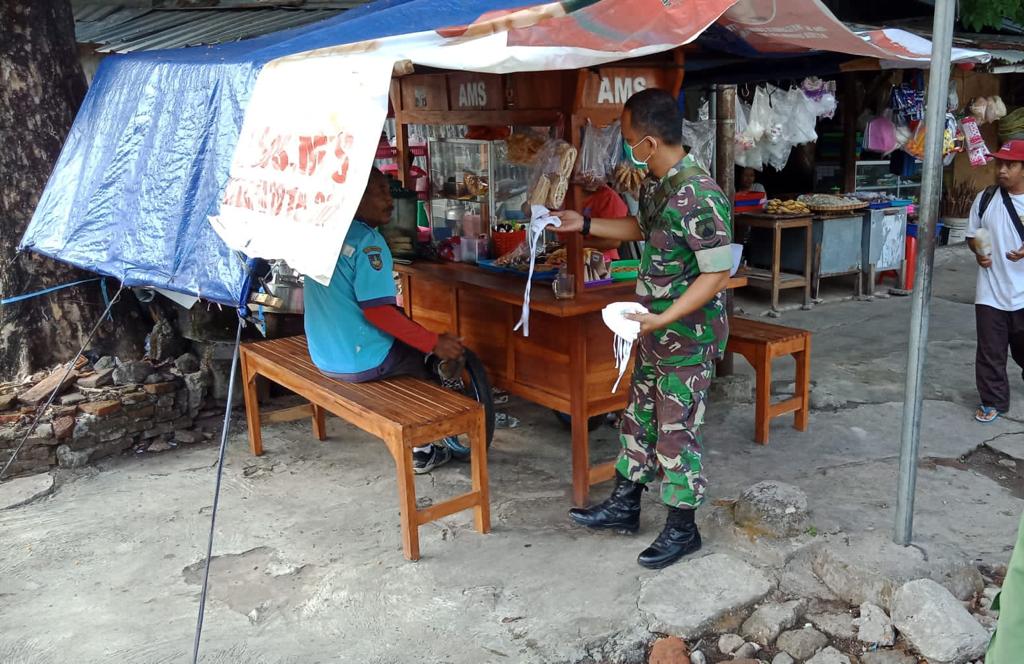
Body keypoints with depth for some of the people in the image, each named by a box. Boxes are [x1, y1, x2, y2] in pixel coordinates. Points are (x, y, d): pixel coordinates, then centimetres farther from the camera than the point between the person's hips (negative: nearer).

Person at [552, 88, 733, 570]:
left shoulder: (699, 197, -27)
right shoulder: (655, 183, 2)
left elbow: (717, 275, -25)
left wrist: (663, 319, -28)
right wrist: (584, 224, 19)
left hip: (689, 335, -9)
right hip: (656, 329, 9)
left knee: (676, 431, 3)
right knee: (638, 417, 18)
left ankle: (682, 529, 21)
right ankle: (624, 507, 34)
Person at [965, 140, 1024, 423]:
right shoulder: (986, 198, 1)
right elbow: (972, 235, 11)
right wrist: (978, 251, -10)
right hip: (991, 292, 1)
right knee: (990, 352, 6)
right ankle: (993, 401, 21)